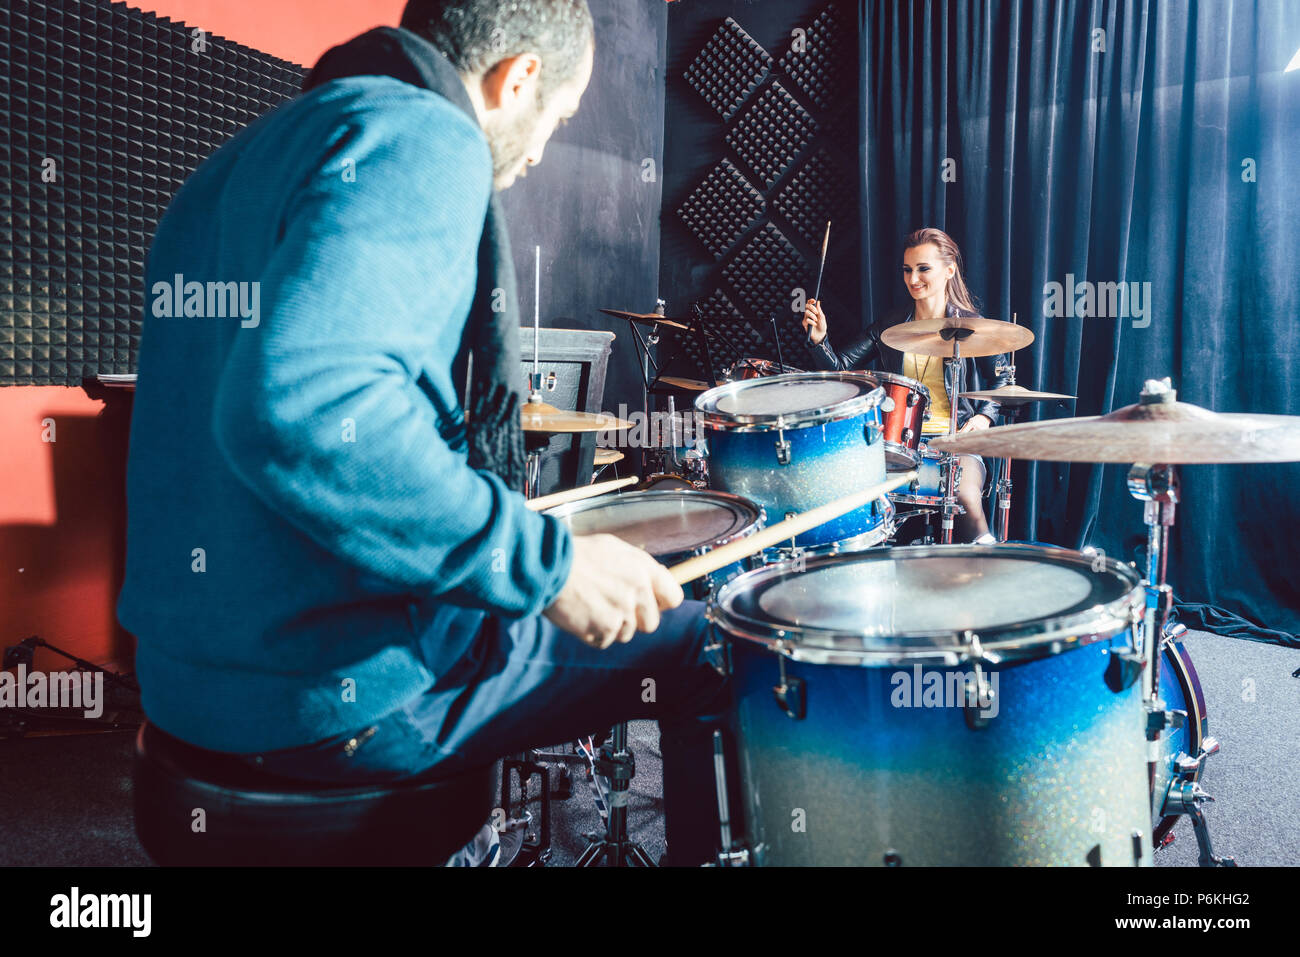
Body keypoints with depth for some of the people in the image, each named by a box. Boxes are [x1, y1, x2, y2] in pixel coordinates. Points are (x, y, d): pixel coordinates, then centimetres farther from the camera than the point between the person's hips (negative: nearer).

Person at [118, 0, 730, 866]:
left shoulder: (242, 160, 15)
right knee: (706, 649, 5)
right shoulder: (422, 137, -14)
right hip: (348, 692, -9)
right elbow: (298, 405, -32)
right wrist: (549, 562, -23)